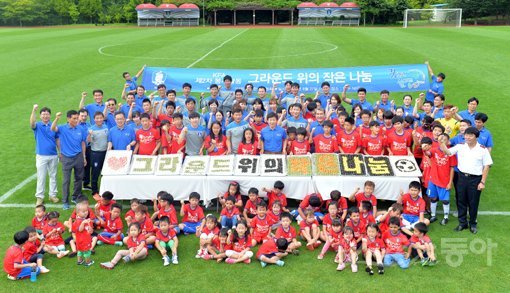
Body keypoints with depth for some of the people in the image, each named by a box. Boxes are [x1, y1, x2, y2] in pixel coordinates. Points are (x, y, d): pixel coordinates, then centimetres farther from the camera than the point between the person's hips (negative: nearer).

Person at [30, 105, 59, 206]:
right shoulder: (37, 126, -3)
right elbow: (32, 123, -27)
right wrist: (34, 110, -42)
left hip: (53, 155, 2)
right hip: (41, 156, -2)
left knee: (53, 176, 11)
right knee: (41, 177, 2)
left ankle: (53, 195, 22)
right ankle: (40, 197, 10)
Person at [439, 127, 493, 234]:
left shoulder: (483, 150, -5)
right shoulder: (460, 147, 2)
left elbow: (486, 166, -3)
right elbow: (447, 152, -2)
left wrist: (482, 182, -6)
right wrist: (442, 142, -20)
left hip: (475, 179, -2)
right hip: (462, 177, 3)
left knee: (473, 203, 7)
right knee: (461, 201, 10)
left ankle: (473, 224, 24)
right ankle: (462, 223, 24)